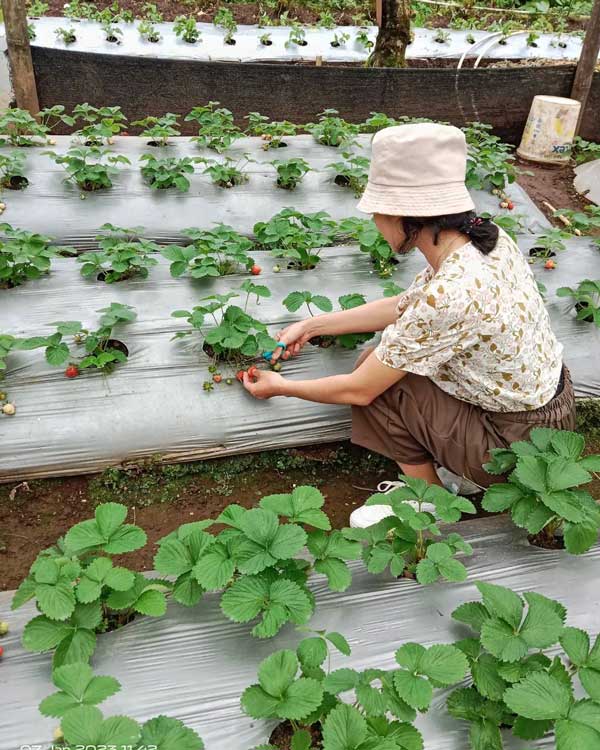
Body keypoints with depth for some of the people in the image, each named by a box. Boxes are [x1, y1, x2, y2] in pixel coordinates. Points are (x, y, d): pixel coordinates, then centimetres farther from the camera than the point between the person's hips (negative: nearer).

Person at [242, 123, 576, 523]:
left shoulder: (447, 295, -33)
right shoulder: (487, 236, -8)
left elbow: (358, 391, -20)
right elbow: (403, 307, 7)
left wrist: (280, 387, -2)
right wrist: (312, 325, 9)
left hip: (521, 446, -8)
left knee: (376, 378, -7)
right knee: (386, 359, 12)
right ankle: (455, 471, 19)